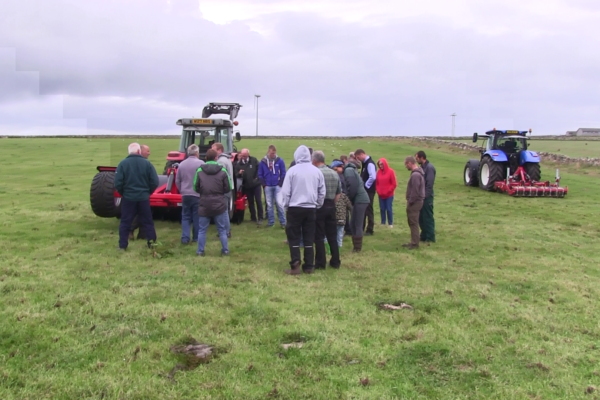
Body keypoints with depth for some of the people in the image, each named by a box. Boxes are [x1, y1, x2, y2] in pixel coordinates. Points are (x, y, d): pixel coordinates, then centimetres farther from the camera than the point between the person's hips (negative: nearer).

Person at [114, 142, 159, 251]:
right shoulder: (147, 163, -5)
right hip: (143, 198, 1)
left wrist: (122, 193, 9)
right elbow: (155, 182, -6)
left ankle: (122, 245, 11)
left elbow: (118, 183, -9)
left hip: (128, 197, -1)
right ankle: (152, 244, 15)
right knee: (147, 222, 12)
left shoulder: (123, 163, -7)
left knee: (125, 222, 10)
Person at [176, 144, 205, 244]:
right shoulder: (201, 163, -10)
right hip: (198, 195, -4)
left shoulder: (181, 164, 5)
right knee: (197, 217, 6)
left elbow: (177, 181, 12)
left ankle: (185, 238, 3)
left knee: (185, 217, 10)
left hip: (185, 195, 4)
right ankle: (196, 238, 12)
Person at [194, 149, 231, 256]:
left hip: (204, 205, 0)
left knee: (202, 230, 12)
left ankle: (200, 251, 16)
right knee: (222, 229, 11)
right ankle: (225, 250, 16)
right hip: (220, 204, 0)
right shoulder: (222, 171, -8)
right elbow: (228, 188, -4)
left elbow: (196, 188, -1)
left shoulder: (199, 171, -6)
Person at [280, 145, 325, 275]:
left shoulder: (292, 170, -8)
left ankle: (295, 266, -2)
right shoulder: (317, 171, 3)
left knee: (294, 237, 4)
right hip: (311, 208, 3)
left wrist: (286, 206, 6)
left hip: (295, 208, -3)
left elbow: (285, 191, -7)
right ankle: (309, 266, 12)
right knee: (309, 238, 9)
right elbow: (322, 192, 9)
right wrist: (318, 206, 20)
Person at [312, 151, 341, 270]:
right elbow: (339, 194, 12)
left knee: (319, 236, 2)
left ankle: (320, 263, 5)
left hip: (319, 206, -5)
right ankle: (335, 262, 16)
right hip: (331, 206, 5)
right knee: (332, 236, 11)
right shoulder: (335, 173, 8)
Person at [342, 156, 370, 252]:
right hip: (360, 200, 9)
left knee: (357, 225, -2)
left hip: (359, 200, -9)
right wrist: (350, 198, 7)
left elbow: (352, 186, -19)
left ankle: (357, 248, 4)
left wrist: (349, 198, -9)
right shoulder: (351, 169, 19)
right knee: (353, 224, 15)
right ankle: (356, 246, 21)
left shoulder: (348, 170, -8)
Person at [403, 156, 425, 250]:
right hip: (416, 201, 10)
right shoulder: (418, 173, 13)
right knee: (413, 223, 15)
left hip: (414, 202, -10)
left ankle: (415, 244, 2)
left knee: (413, 223, -4)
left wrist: (410, 202, -16)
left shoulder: (415, 175, -21)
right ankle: (413, 242, 22)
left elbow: (415, 191, -24)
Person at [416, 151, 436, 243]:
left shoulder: (429, 168, -15)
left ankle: (430, 237, 5)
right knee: (421, 217, 13)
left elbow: (429, 184, -20)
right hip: (422, 196, 9)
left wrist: (425, 196, -19)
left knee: (428, 218, -2)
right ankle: (424, 236, 22)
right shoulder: (422, 167, 13)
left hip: (427, 197, -9)